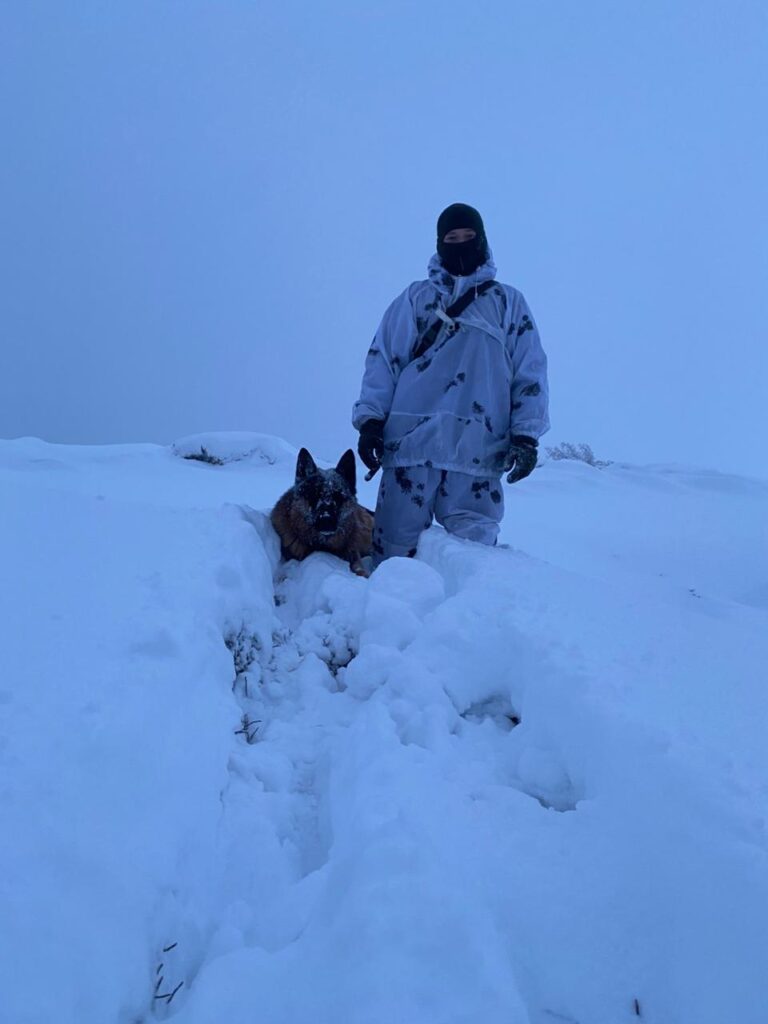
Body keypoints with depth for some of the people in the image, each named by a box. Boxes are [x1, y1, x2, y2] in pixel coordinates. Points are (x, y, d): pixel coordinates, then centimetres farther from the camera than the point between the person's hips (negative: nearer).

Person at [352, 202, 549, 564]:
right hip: (409, 443, 0)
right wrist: (370, 419, 0)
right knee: (395, 548, 0)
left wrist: (525, 436, 1)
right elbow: (381, 360, 11)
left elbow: (530, 373, 11)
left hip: (478, 452, 0)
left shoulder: (509, 303, 16)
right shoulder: (415, 298, 16)